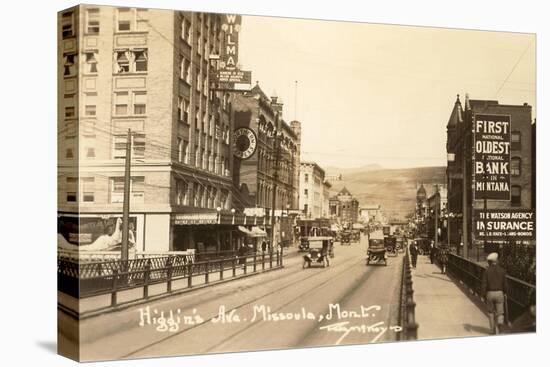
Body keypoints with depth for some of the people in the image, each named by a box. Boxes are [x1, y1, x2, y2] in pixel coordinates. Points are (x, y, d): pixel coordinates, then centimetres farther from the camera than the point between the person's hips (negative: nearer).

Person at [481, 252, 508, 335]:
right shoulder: (502, 270, -4)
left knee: (491, 312, 18)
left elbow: (484, 284, -9)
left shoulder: (487, 271, -6)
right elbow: (505, 283, -1)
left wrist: (483, 295, -1)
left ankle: (493, 330, 21)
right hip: (499, 293, 0)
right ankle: (500, 322, -24)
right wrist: (505, 292, 17)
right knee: (499, 313, 7)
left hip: (490, 294, 0)